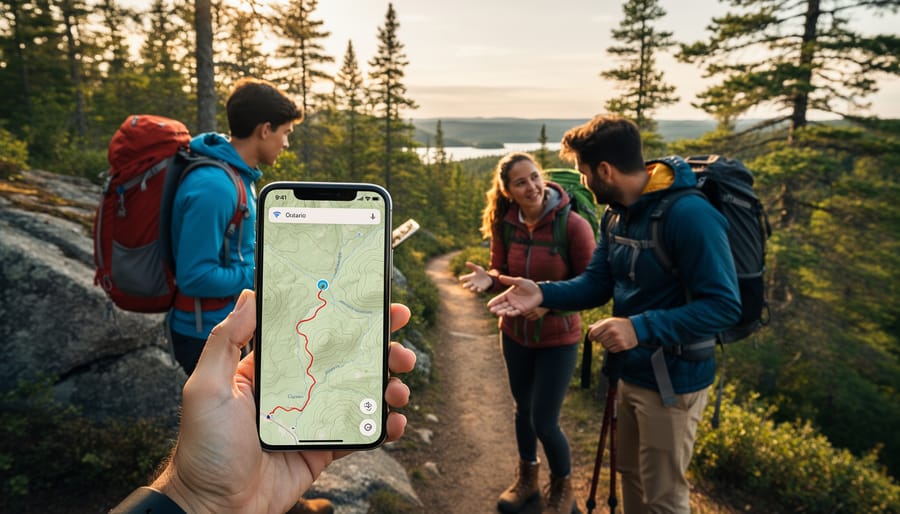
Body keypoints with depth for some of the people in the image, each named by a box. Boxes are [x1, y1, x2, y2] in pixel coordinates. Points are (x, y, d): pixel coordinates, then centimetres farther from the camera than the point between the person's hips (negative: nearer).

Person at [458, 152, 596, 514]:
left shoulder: (573, 226, -23)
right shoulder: (505, 225, -11)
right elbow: (501, 272, 2)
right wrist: (488, 279, -22)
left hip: (557, 338, -4)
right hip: (515, 333, 4)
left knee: (544, 422, 0)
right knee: (523, 407, 21)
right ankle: (526, 478, 47)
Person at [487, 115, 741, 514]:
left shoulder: (689, 215, -26)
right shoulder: (618, 214, 2)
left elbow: (723, 306, -28)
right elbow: (597, 284, 4)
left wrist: (641, 328, -36)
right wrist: (542, 294, -14)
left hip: (672, 380, -8)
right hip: (630, 373, 8)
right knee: (630, 476, 26)